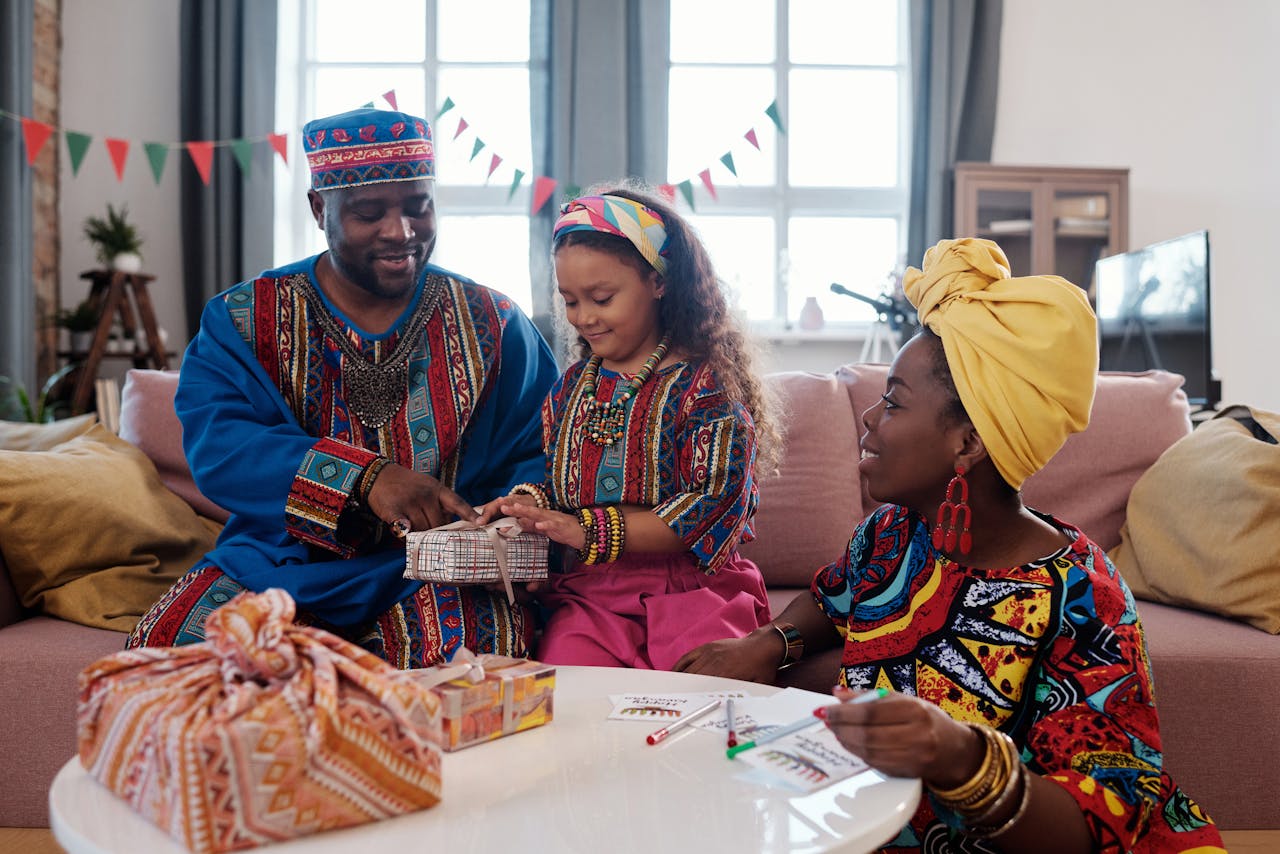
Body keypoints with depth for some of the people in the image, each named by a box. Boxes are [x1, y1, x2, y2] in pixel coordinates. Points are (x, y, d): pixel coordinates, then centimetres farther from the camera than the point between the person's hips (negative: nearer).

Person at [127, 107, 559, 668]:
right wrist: (365, 476, -27)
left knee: (468, 644, -32)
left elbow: (540, 453, 5)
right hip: (280, 558, 1)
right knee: (169, 644, -24)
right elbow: (215, 443, -11)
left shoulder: (493, 326, 6)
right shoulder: (241, 320, 4)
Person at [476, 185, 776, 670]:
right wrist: (528, 505, -3)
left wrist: (590, 531, -19)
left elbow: (715, 505, -14)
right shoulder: (572, 387, 14)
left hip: (692, 589, -3)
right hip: (589, 593, 4)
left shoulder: (703, 384, -5)